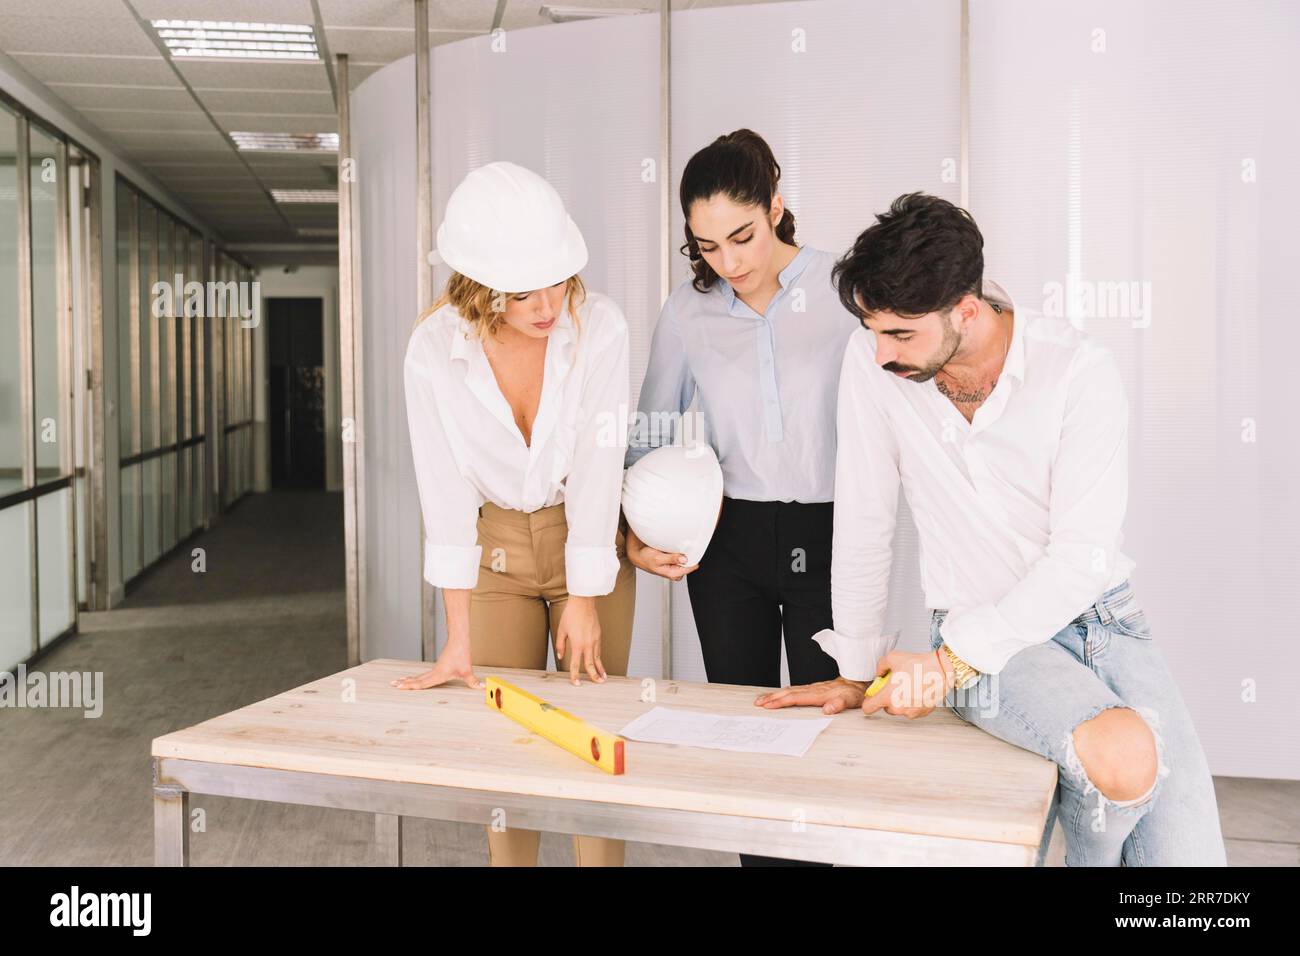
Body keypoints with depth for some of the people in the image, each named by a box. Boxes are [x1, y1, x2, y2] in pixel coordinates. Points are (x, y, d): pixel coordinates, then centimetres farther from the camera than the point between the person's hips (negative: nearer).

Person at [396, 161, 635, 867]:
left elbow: (597, 465, -16)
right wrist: (459, 639, -16)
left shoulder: (598, 326, -19)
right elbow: (446, 491, -16)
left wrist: (584, 600, -12)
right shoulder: (435, 347, -17)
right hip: (494, 544, 1)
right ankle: (506, 856, 23)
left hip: (589, 539, 0)